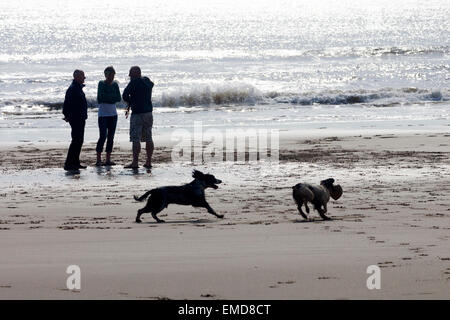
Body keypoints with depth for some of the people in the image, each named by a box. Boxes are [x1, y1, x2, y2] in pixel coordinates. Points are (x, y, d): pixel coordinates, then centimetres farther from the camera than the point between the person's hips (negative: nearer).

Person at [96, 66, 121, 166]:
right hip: (103, 114, -5)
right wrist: (113, 97, -9)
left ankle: (108, 159, 7)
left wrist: (107, 98, -10)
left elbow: (119, 98, -1)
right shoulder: (101, 84, -4)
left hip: (113, 114, 5)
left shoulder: (115, 84, 9)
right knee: (103, 136, -11)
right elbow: (101, 97, -17)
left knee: (111, 137, 3)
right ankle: (98, 160, -7)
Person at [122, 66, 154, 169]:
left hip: (137, 114, -7)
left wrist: (130, 101, 9)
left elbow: (125, 96, -14)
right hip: (148, 112, 7)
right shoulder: (148, 82, 11)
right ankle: (148, 162, 11)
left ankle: (135, 162, -11)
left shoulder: (134, 82, -11)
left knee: (135, 139, -7)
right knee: (148, 138, 10)